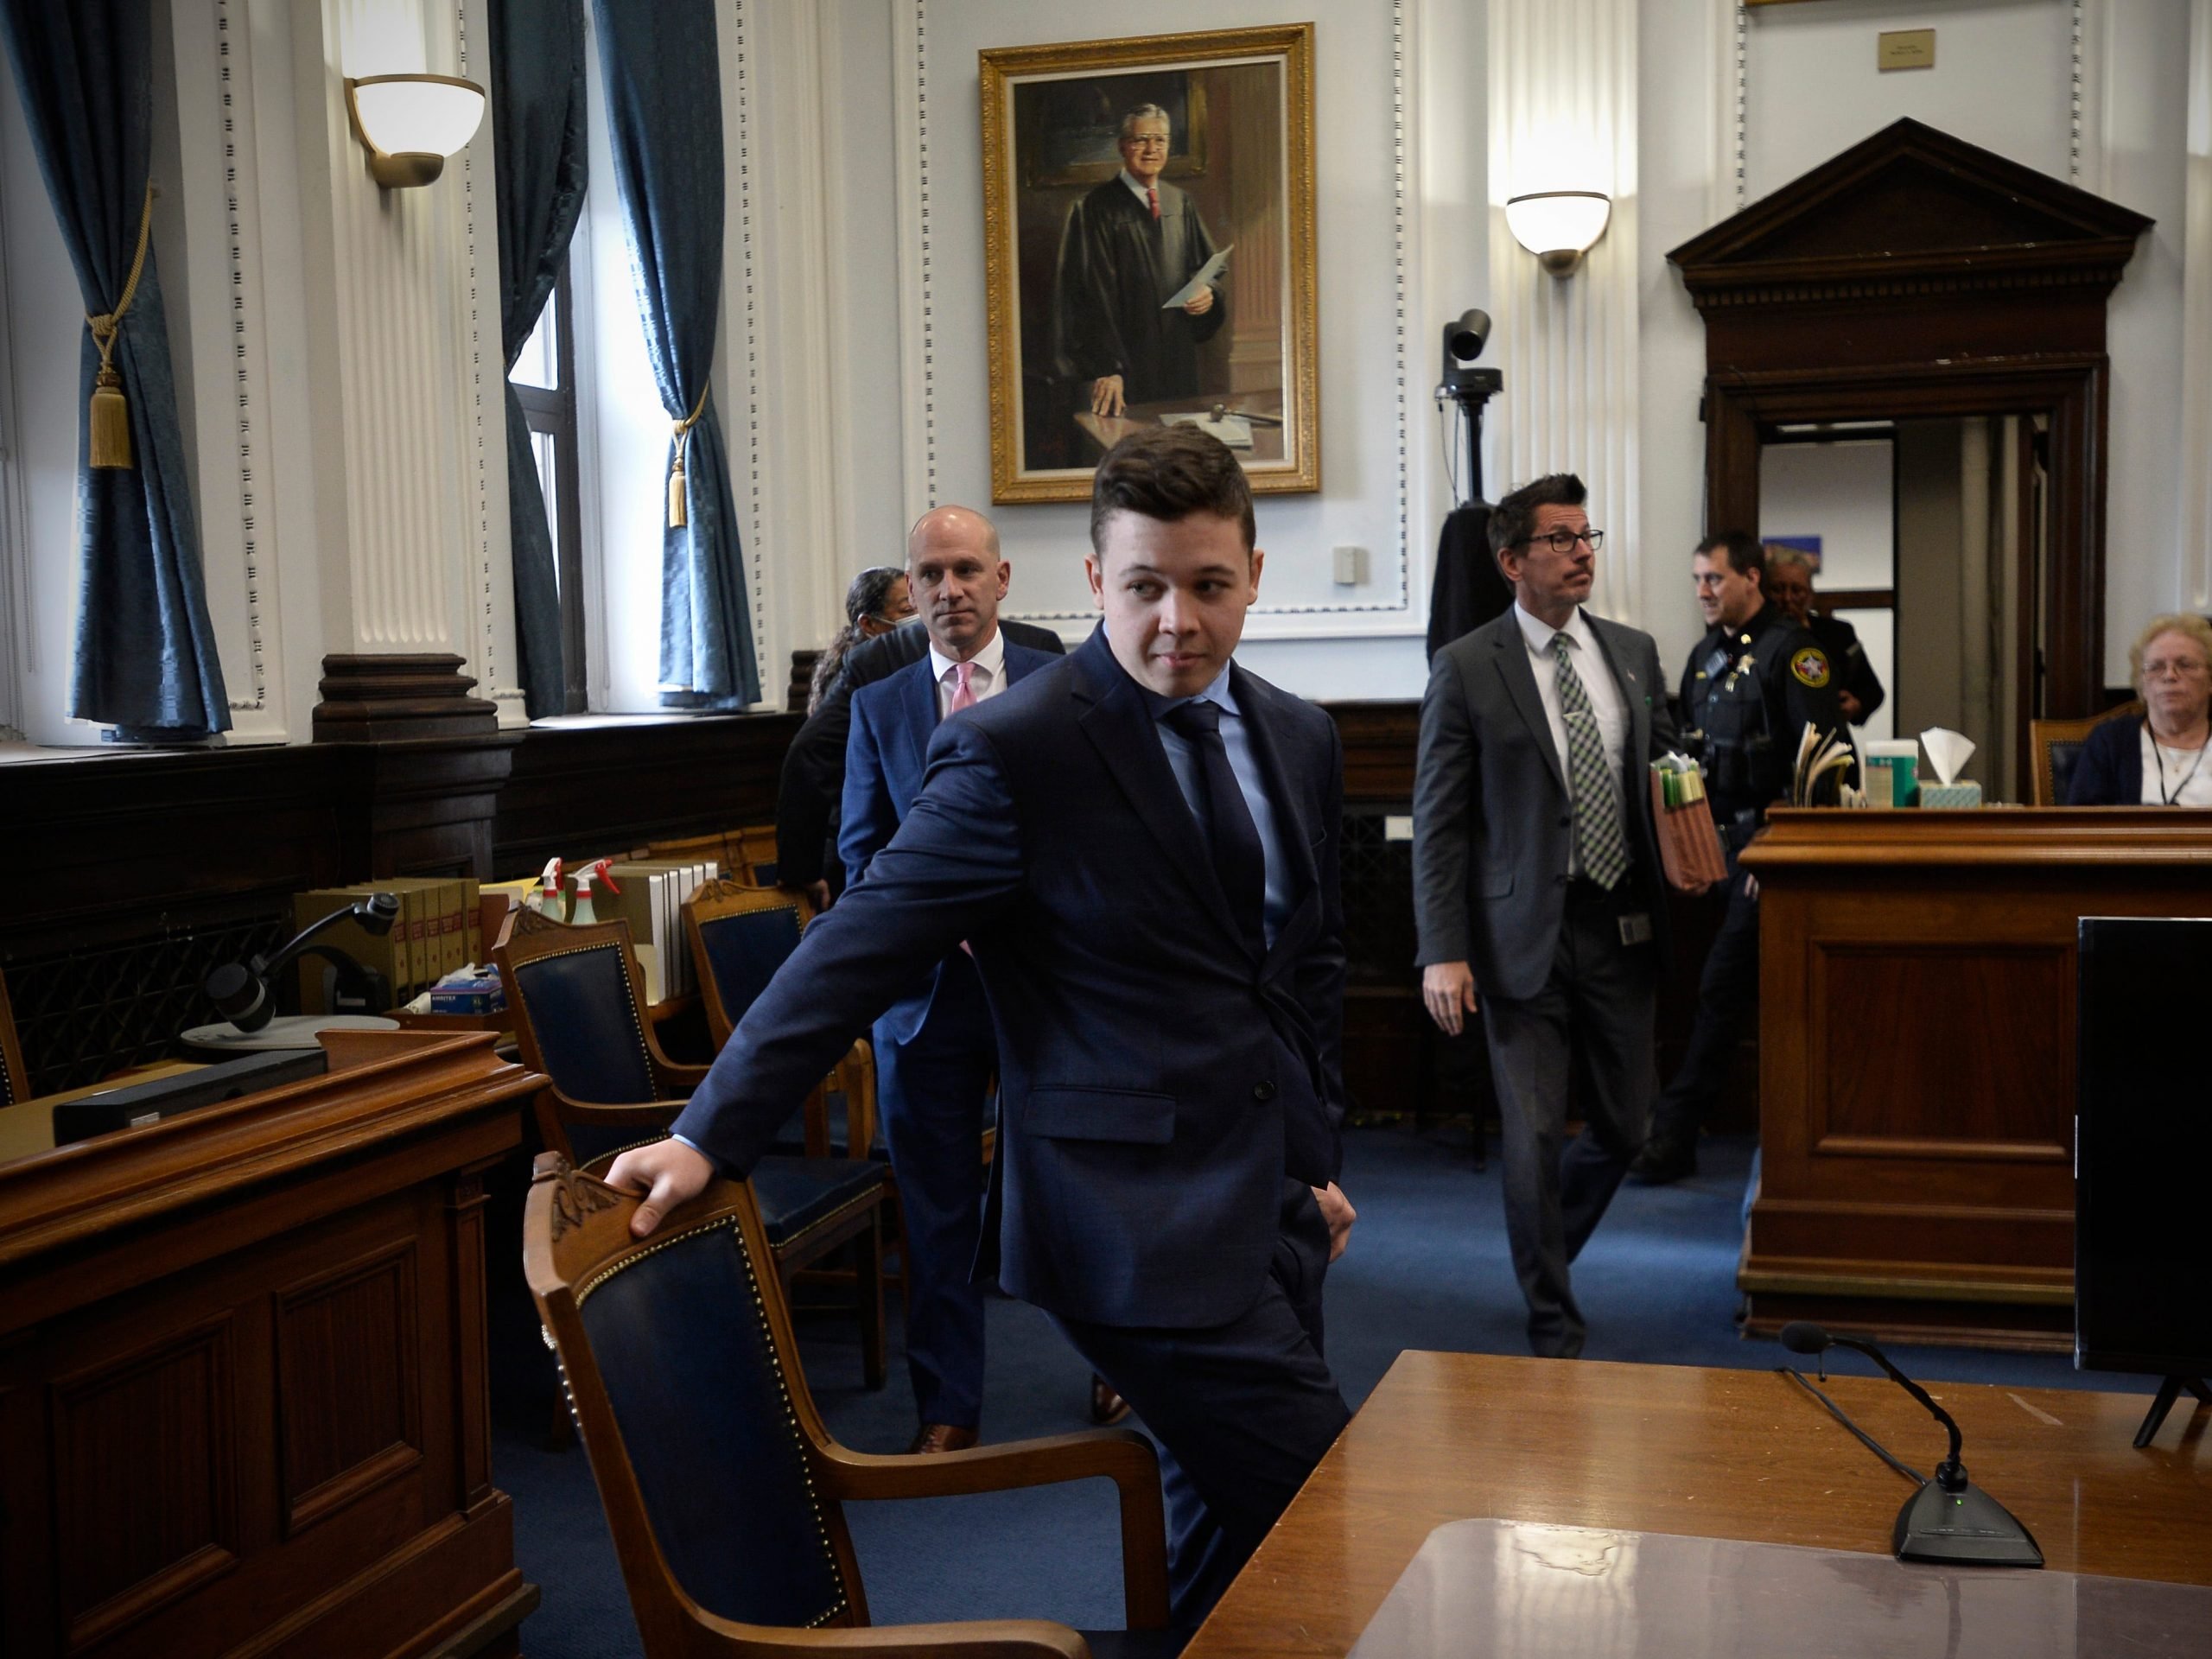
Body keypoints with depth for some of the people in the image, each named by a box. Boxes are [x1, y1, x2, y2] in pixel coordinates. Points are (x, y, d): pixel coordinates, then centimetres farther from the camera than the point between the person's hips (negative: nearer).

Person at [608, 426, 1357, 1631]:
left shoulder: (1300, 738, 9)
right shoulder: (1017, 750, -13)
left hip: (1274, 1203, 7)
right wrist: (710, 1136, -15)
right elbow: (855, 951, -12)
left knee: (1232, 1513, 14)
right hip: (1144, 1215, -7)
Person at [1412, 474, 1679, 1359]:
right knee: (1536, 1138, -2)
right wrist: (1444, 952, -12)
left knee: (1623, 1127, 11)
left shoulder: (1634, 652, 9)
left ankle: (1543, 1251, 39)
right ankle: (1553, 1323, 16)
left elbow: (1666, 774, 20)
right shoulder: (1465, 669, -5)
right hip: (1525, 937, -4)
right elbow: (1438, 821, -6)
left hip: (1622, 930, 5)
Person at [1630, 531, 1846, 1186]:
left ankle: (1673, 1135, -9)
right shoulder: (1705, 655, 14)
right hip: (1716, 839, 8)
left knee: (1721, 989, -10)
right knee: (1759, 989, 13)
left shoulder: (1791, 650, -9)